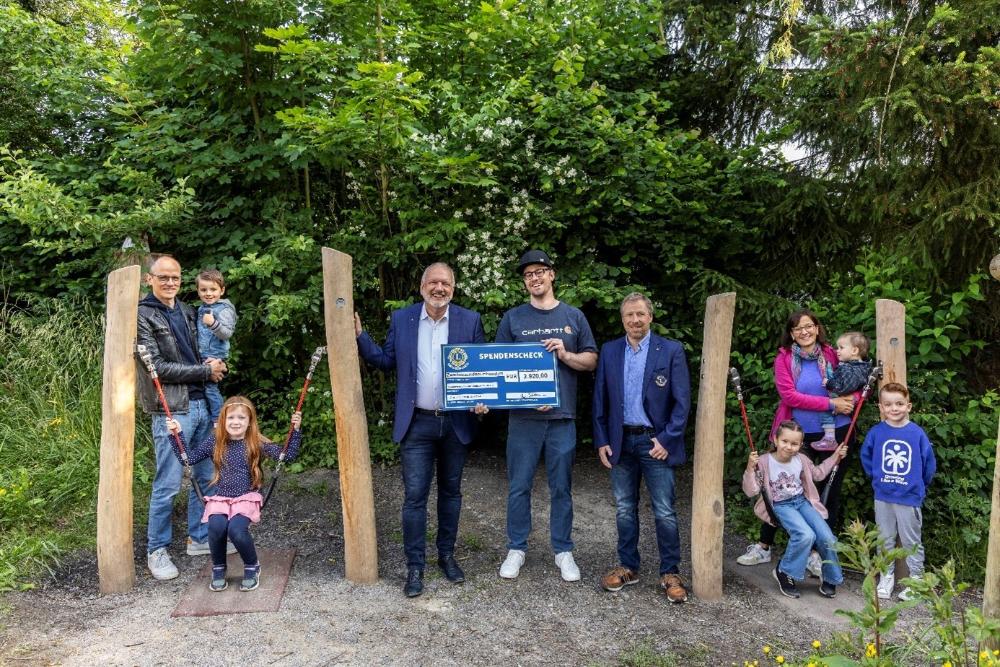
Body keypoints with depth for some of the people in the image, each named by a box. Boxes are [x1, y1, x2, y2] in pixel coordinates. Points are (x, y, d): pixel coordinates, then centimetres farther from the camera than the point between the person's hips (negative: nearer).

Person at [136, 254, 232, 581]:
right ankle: (157, 550, 14)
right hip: (171, 410, -7)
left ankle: (199, 538, 27)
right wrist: (205, 371, -11)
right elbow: (157, 367, -13)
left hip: (201, 404, 7)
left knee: (205, 476, 13)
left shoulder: (187, 311, 15)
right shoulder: (142, 316, -6)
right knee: (168, 485, -2)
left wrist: (212, 363, 0)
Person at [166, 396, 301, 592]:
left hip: (247, 498, -2)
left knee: (236, 529, -28)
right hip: (220, 498, 2)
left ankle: (252, 567, 3)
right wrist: (178, 434, 0)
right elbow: (189, 458, 8)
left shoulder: (257, 443, -2)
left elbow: (287, 455, -7)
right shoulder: (214, 442, 4)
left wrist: (295, 430, -16)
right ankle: (218, 568, 4)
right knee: (216, 526, -27)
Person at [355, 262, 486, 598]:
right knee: (415, 495, 1)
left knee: (450, 492, 15)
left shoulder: (470, 320, -1)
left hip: (456, 422, 1)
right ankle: (415, 566, 14)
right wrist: (359, 335, -5)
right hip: (417, 423, 0)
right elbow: (386, 360, 5)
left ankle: (447, 555, 32)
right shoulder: (401, 319, 2)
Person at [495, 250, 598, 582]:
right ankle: (516, 549, 21)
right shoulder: (513, 318, 5)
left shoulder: (573, 316, 8)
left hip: (562, 416, 1)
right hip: (523, 416, 0)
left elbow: (591, 360, 9)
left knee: (561, 488, 9)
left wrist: (566, 355, -11)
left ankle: (563, 551, 23)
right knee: (519, 487, 6)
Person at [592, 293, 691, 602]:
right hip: (620, 442, 3)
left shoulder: (671, 350, -4)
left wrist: (667, 439, -12)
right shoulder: (609, 351, 5)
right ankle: (628, 567, 26)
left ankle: (670, 573, 15)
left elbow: (682, 401, -5)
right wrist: (601, 441, 3)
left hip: (656, 442, -3)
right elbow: (600, 400, 7)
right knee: (625, 509, 13)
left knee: (665, 512, 1)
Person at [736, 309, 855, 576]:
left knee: (830, 492, 8)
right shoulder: (784, 358, -4)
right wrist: (831, 404, -18)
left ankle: (818, 553, 23)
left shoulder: (831, 354, 0)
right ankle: (763, 546, 22)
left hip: (835, 432, 1)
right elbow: (789, 395, -15)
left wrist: (851, 399, -14)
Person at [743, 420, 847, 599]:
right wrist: (750, 468, -33)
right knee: (806, 535, -29)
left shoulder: (802, 460, -1)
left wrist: (835, 457, 14)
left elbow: (817, 474, 21)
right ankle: (784, 572, -6)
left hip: (802, 501, 5)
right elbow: (751, 491, -18)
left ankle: (830, 578, 17)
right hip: (781, 505, -5)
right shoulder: (765, 462, -16)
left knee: (827, 538, -11)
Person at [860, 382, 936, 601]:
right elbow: (866, 456, 11)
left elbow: (929, 463, 1)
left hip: (909, 498, -2)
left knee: (912, 542, 9)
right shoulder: (876, 432, -5)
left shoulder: (917, 434, -10)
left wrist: (919, 485, 8)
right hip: (882, 497, 2)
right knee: (885, 540, 14)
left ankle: (915, 581, 21)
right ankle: (886, 578, 26)